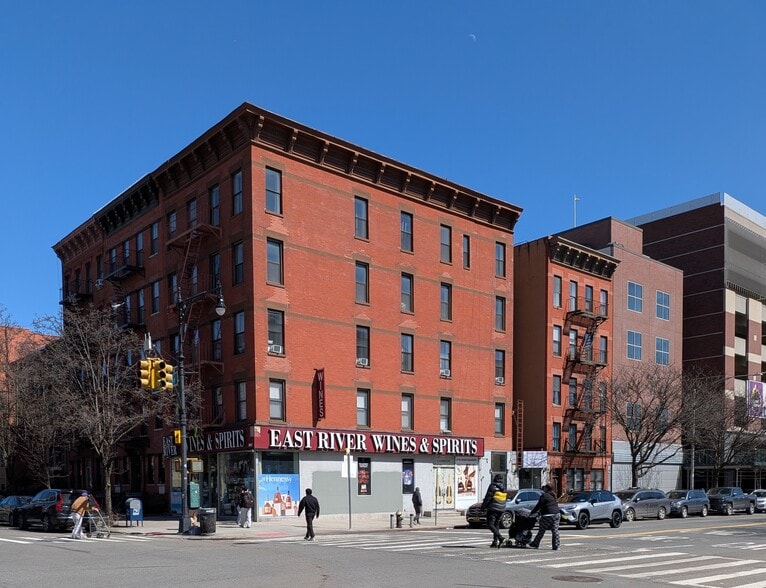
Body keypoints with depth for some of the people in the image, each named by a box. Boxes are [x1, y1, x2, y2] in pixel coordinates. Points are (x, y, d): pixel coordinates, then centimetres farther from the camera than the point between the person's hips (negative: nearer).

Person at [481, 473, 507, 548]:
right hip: (501, 509, 7)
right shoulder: (504, 487, 10)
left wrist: (483, 507, -4)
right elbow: (506, 498, 17)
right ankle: (495, 542, 10)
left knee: (490, 524, -6)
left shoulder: (493, 486, -10)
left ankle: (500, 537, -23)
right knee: (496, 524, 14)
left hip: (493, 508, -7)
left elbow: (487, 498, -11)